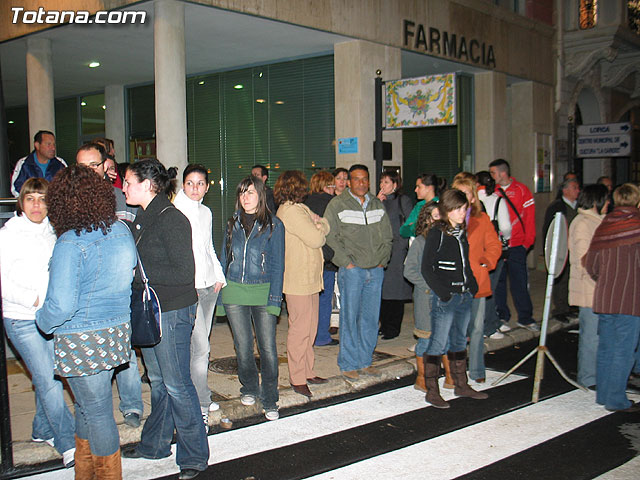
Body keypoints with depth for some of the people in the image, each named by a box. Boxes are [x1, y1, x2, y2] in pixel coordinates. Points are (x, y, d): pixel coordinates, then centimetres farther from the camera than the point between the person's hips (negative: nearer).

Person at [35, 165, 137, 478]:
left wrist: (43, 322, -3)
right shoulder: (122, 230, 0)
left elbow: (60, 306, -23)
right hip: (117, 333, 7)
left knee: (96, 411, 8)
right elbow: (130, 275, 14)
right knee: (87, 403, 23)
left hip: (82, 341, -7)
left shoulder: (70, 243, -22)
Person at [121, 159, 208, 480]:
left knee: (176, 384, -1)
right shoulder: (142, 218, 10)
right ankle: (155, 444, 33)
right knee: (157, 381, 19)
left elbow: (184, 273, -21)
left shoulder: (172, 220, -17)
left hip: (172, 312, -8)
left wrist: (138, 271, -20)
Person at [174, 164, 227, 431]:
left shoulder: (206, 212, 15)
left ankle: (199, 397, 22)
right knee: (201, 347, -9)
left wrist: (219, 276, 15)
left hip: (209, 285, 7)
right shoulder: (175, 212, -7)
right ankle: (201, 405, -1)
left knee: (200, 345, 12)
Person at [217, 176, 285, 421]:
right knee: (243, 347, 9)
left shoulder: (273, 225, 0)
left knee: (268, 348, -6)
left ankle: (269, 400, 5)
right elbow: (225, 258, 14)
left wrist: (274, 298, -9)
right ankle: (249, 388, 30)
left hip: (262, 291, -3)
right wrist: (220, 294, 8)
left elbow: (277, 264, -1)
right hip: (234, 292, 3)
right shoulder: (233, 223, 10)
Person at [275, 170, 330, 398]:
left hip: (309, 278, 10)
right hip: (298, 280, -10)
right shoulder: (292, 211, -17)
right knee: (300, 328, -4)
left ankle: (307, 372, 25)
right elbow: (316, 239, -21)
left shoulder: (299, 209, 17)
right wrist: (319, 227, 0)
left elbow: (325, 226, 16)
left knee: (310, 327, 15)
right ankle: (297, 379, 5)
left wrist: (318, 224, -5)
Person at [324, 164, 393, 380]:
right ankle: (348, 364, 9)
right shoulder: (337, 204, -2)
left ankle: (365, 361, 21)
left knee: (371, 317, 9)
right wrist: (347, 262, -11)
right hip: (351, 270, -5)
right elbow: (330, 237, -6)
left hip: (376, 271, 5)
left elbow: (387, 235, 18)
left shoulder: (377, 205, 13)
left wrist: (382, 259, 6)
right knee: (350, 317, -1)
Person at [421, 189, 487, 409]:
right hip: (444, 298, -8)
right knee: (438, 344, -5)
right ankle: (432, 391, 2)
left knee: (459, 342, 17)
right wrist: (443, 292, -15)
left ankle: (461, 385, 28)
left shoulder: (462, 232, 13)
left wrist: (472, 287, 10)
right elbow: (426, 269, -11)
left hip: (465, 297, 8)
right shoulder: (437, 233, -9)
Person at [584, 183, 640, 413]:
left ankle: (602, 394, 23)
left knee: (605, 347, 15)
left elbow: (590, 263, 8)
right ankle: (616, 400, 5)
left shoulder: (604, 225, 7)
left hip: (603, 297, 6)